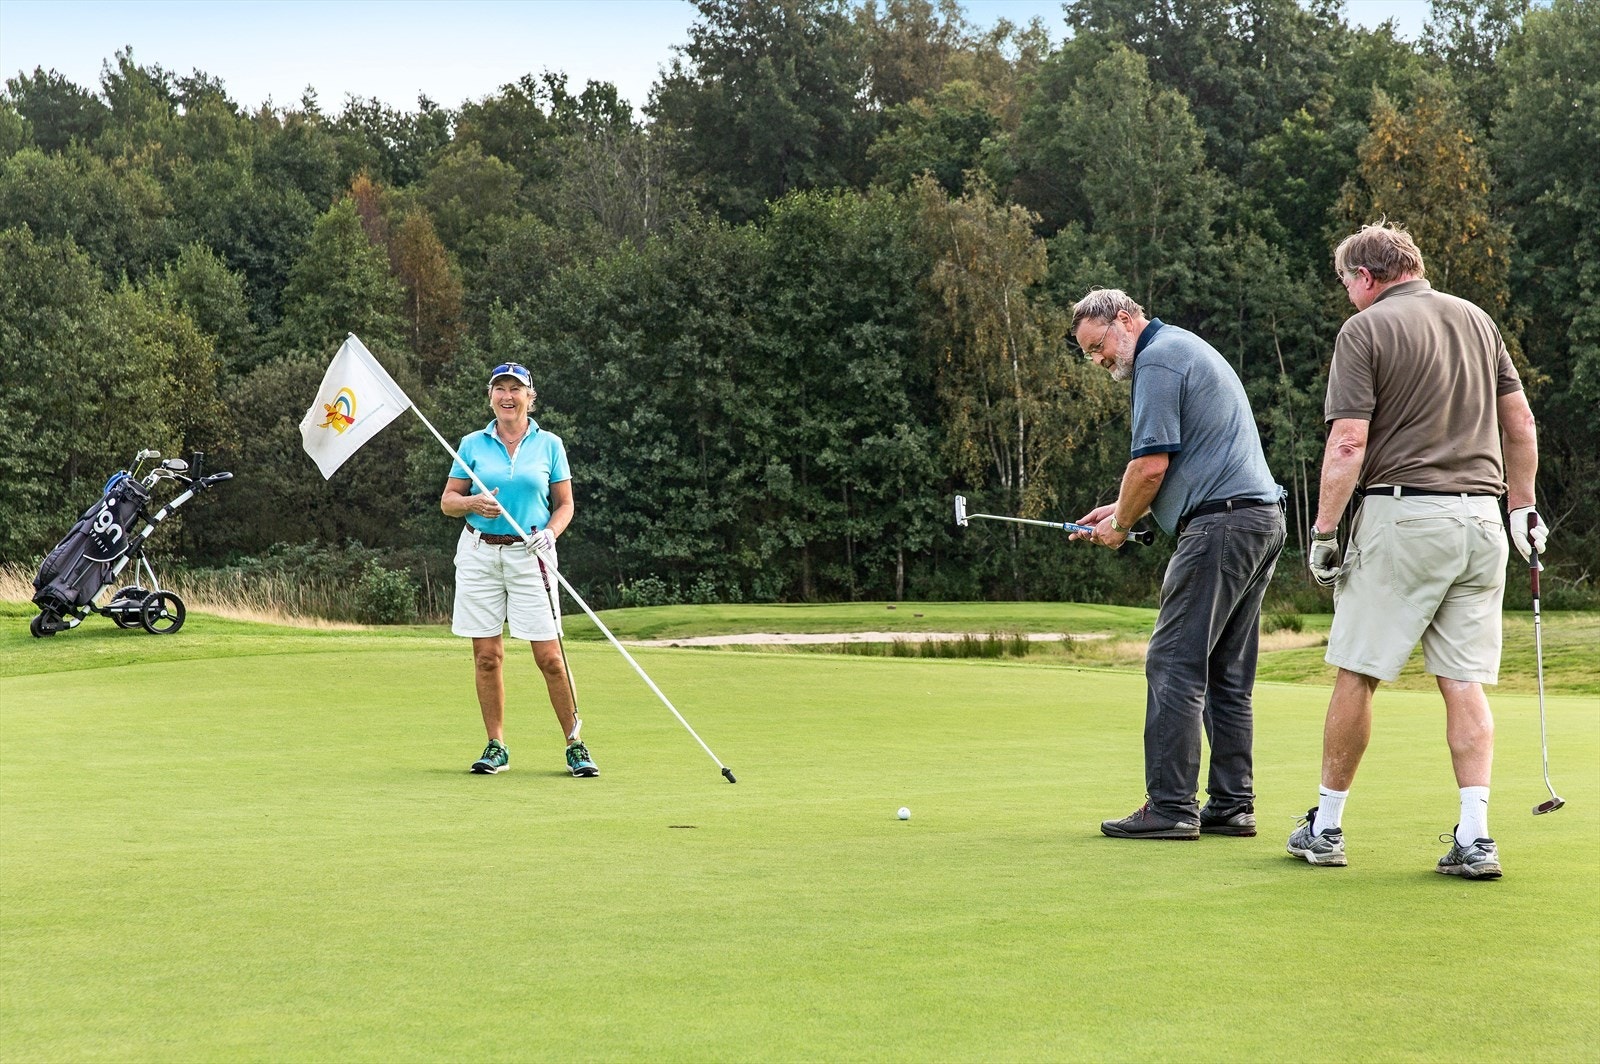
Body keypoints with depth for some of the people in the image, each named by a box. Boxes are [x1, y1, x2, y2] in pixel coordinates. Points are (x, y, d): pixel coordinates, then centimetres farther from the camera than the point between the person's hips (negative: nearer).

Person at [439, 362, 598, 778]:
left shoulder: (549, 444, 5)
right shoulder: (473, 444, 7)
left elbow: (565, 504, 9)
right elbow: (448, 500, 11)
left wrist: (550, 532, -10)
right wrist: (472, 503, -10)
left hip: (529, 555, -1)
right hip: (479, 554, 2)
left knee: (549, 655, -6)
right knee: (487, 656, 2)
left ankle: (575, 744, 5)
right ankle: (495, 747, 11)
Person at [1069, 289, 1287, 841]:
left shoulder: (1158, 359, -8)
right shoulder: (1189, 350, 24)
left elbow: (1152, 464, -14)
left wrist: (1120, 524, 2)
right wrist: (1123, 509, 22)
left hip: (1222, 524, -10)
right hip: (1263, 518, 10)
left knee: (1175, 666, -8)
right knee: (1227, 674, 11)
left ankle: (1170, 806, -10)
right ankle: (1232, 805, 11)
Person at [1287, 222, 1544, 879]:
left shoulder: (1365, 330, -5)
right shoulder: (1476, 318, 14)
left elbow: (1349, 442, -12)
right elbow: (1520, 421, 15)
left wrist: (1323, 532, -6)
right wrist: (1524, 507, 22)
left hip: (1404, 514, -5)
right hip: (1480, 514, 6)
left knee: (1357, 673, 4)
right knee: (1464, 683, 5)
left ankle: (1326, 826, 12)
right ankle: (1474, 837, -3)